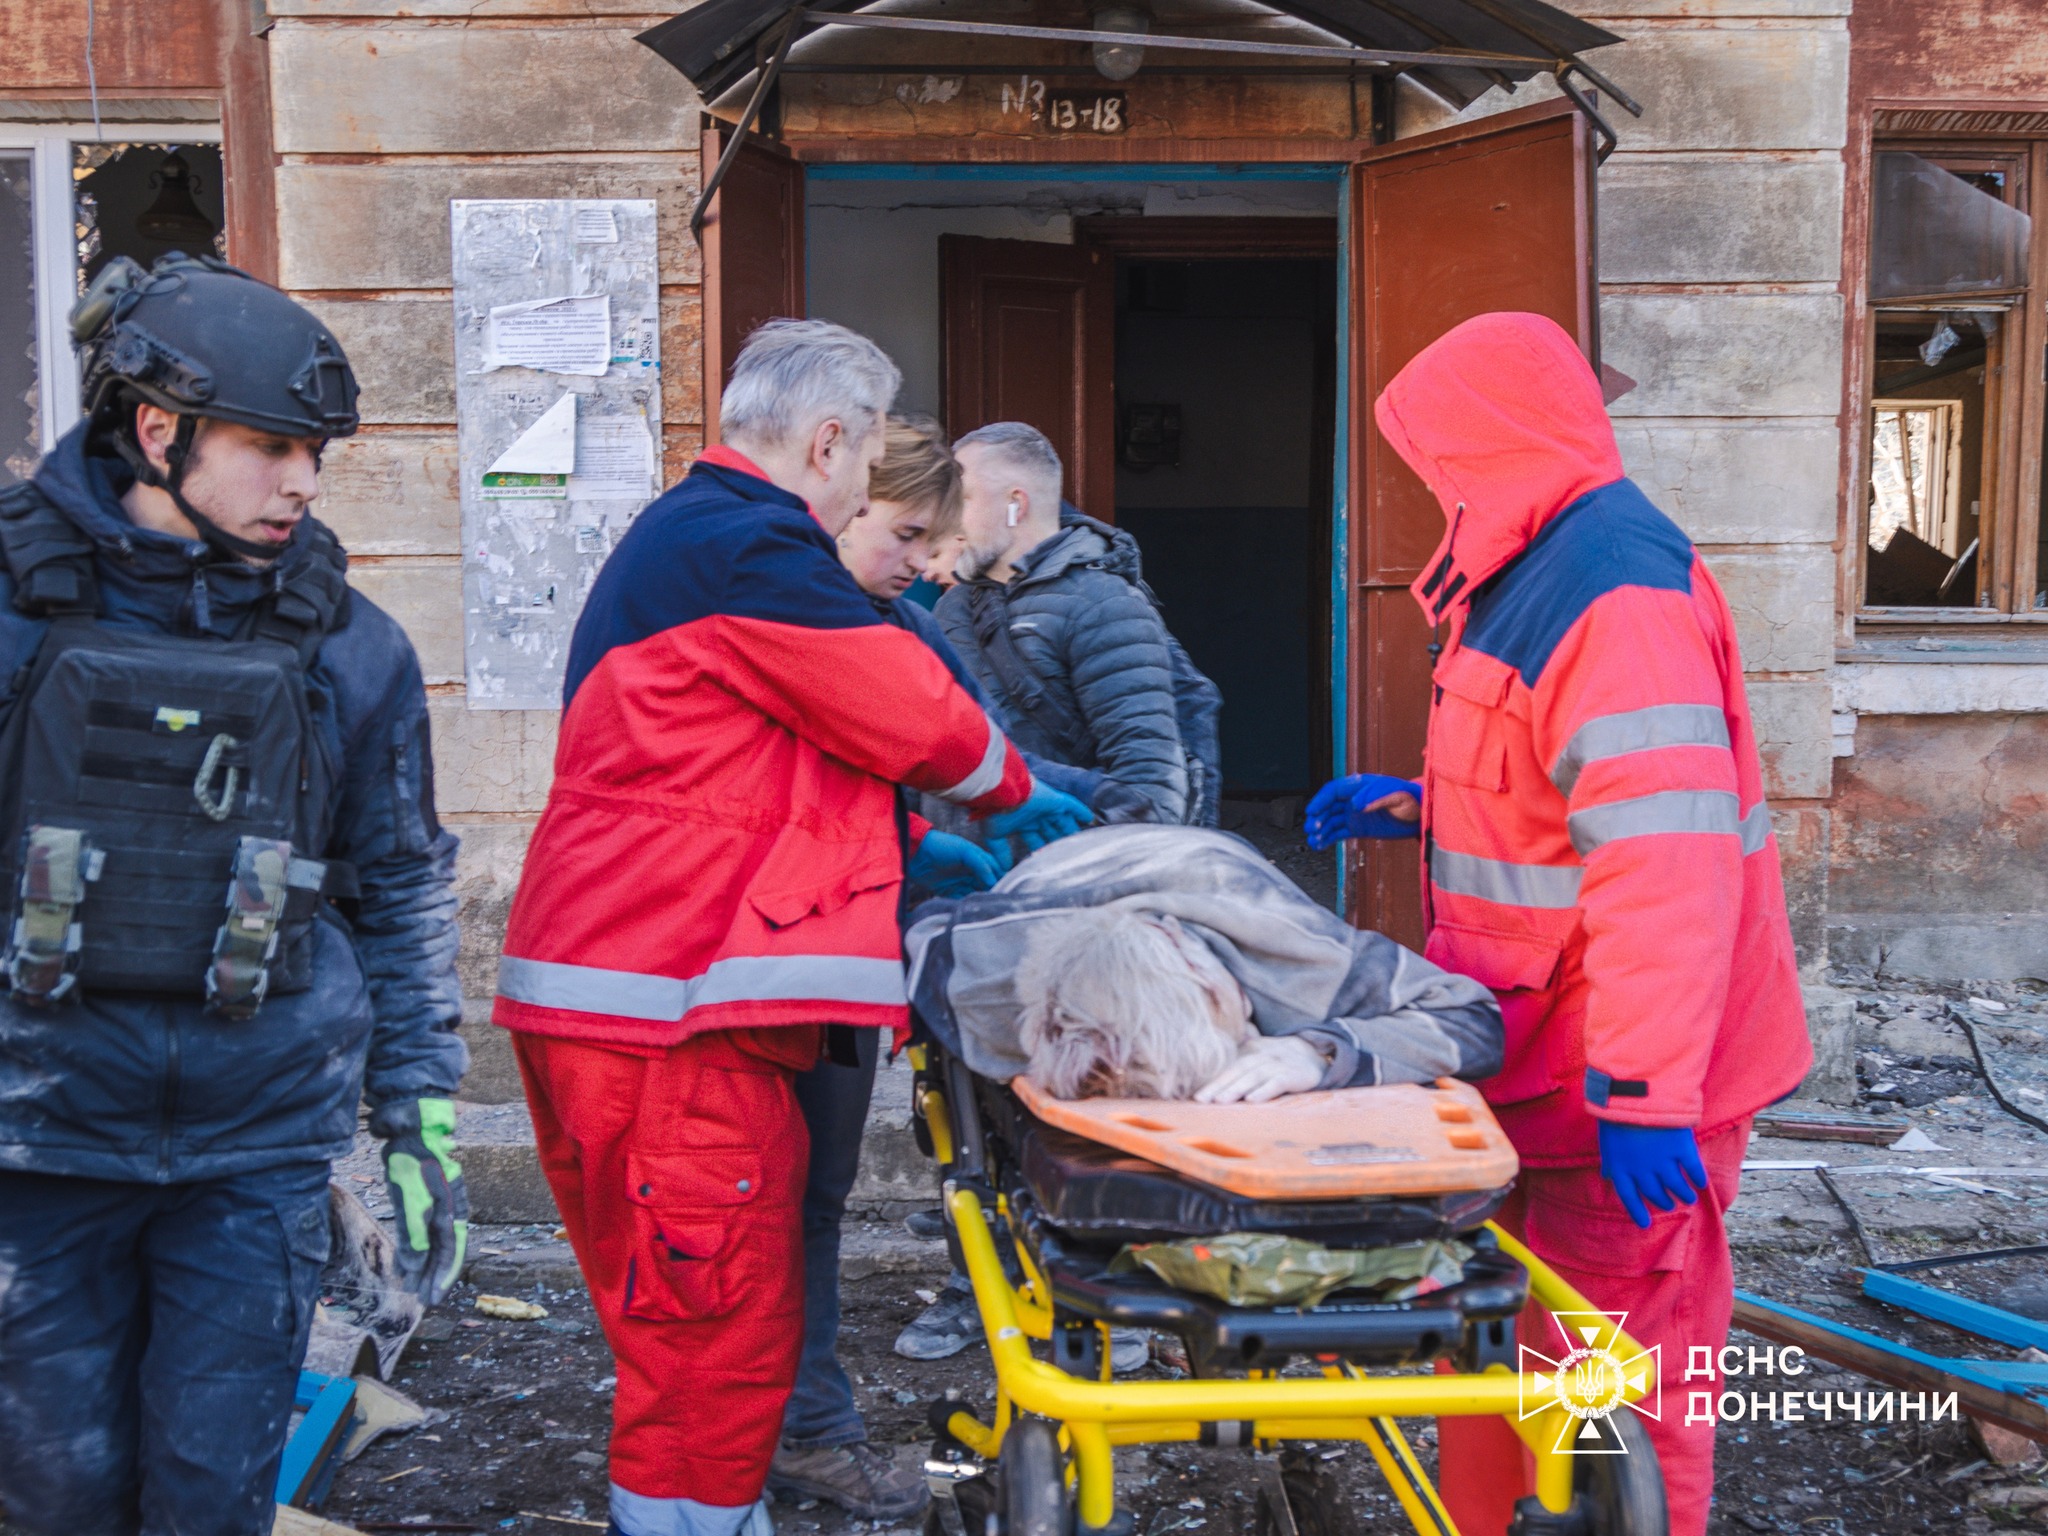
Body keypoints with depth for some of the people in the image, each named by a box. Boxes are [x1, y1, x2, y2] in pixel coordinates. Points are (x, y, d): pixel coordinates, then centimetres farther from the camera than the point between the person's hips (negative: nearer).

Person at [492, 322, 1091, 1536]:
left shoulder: (679, 537, 23)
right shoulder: (749, 546, -12)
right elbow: (914, 710, -8)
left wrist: (911, 850, 25)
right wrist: (1015, 793, 12)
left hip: (613, 989, 11)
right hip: (663, 1008, -11)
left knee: (689, 1327, 16)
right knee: (717, 1334, -5)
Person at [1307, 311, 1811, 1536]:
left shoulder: (1621, 597, -22)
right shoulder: (1550, 574, 13)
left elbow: (1666, 858, -30)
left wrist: (1644, 1090, -31)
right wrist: (1416, 807, 22)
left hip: (1620, 1081, -10)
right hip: (1535, 1054, 10)